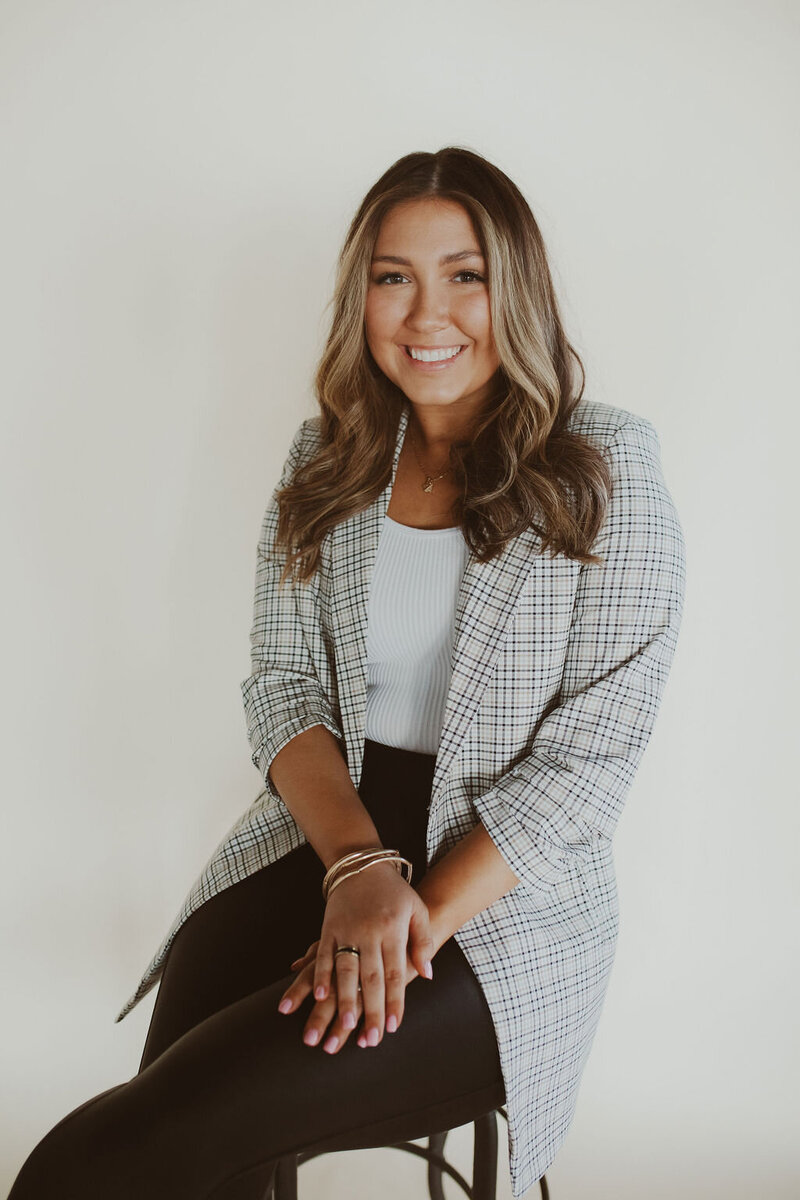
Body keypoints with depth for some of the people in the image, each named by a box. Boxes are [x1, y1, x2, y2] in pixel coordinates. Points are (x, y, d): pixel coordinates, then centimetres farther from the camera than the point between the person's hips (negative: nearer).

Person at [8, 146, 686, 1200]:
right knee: (170, 1105, -22)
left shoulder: (607, 468, -5)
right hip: (320, 842, 4)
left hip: (513, 896, -3)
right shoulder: (325, 459, 8)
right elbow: (284, 687, 4)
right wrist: (361, 867, -13)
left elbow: (593, 752, -9)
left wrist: (425, 916, -17)